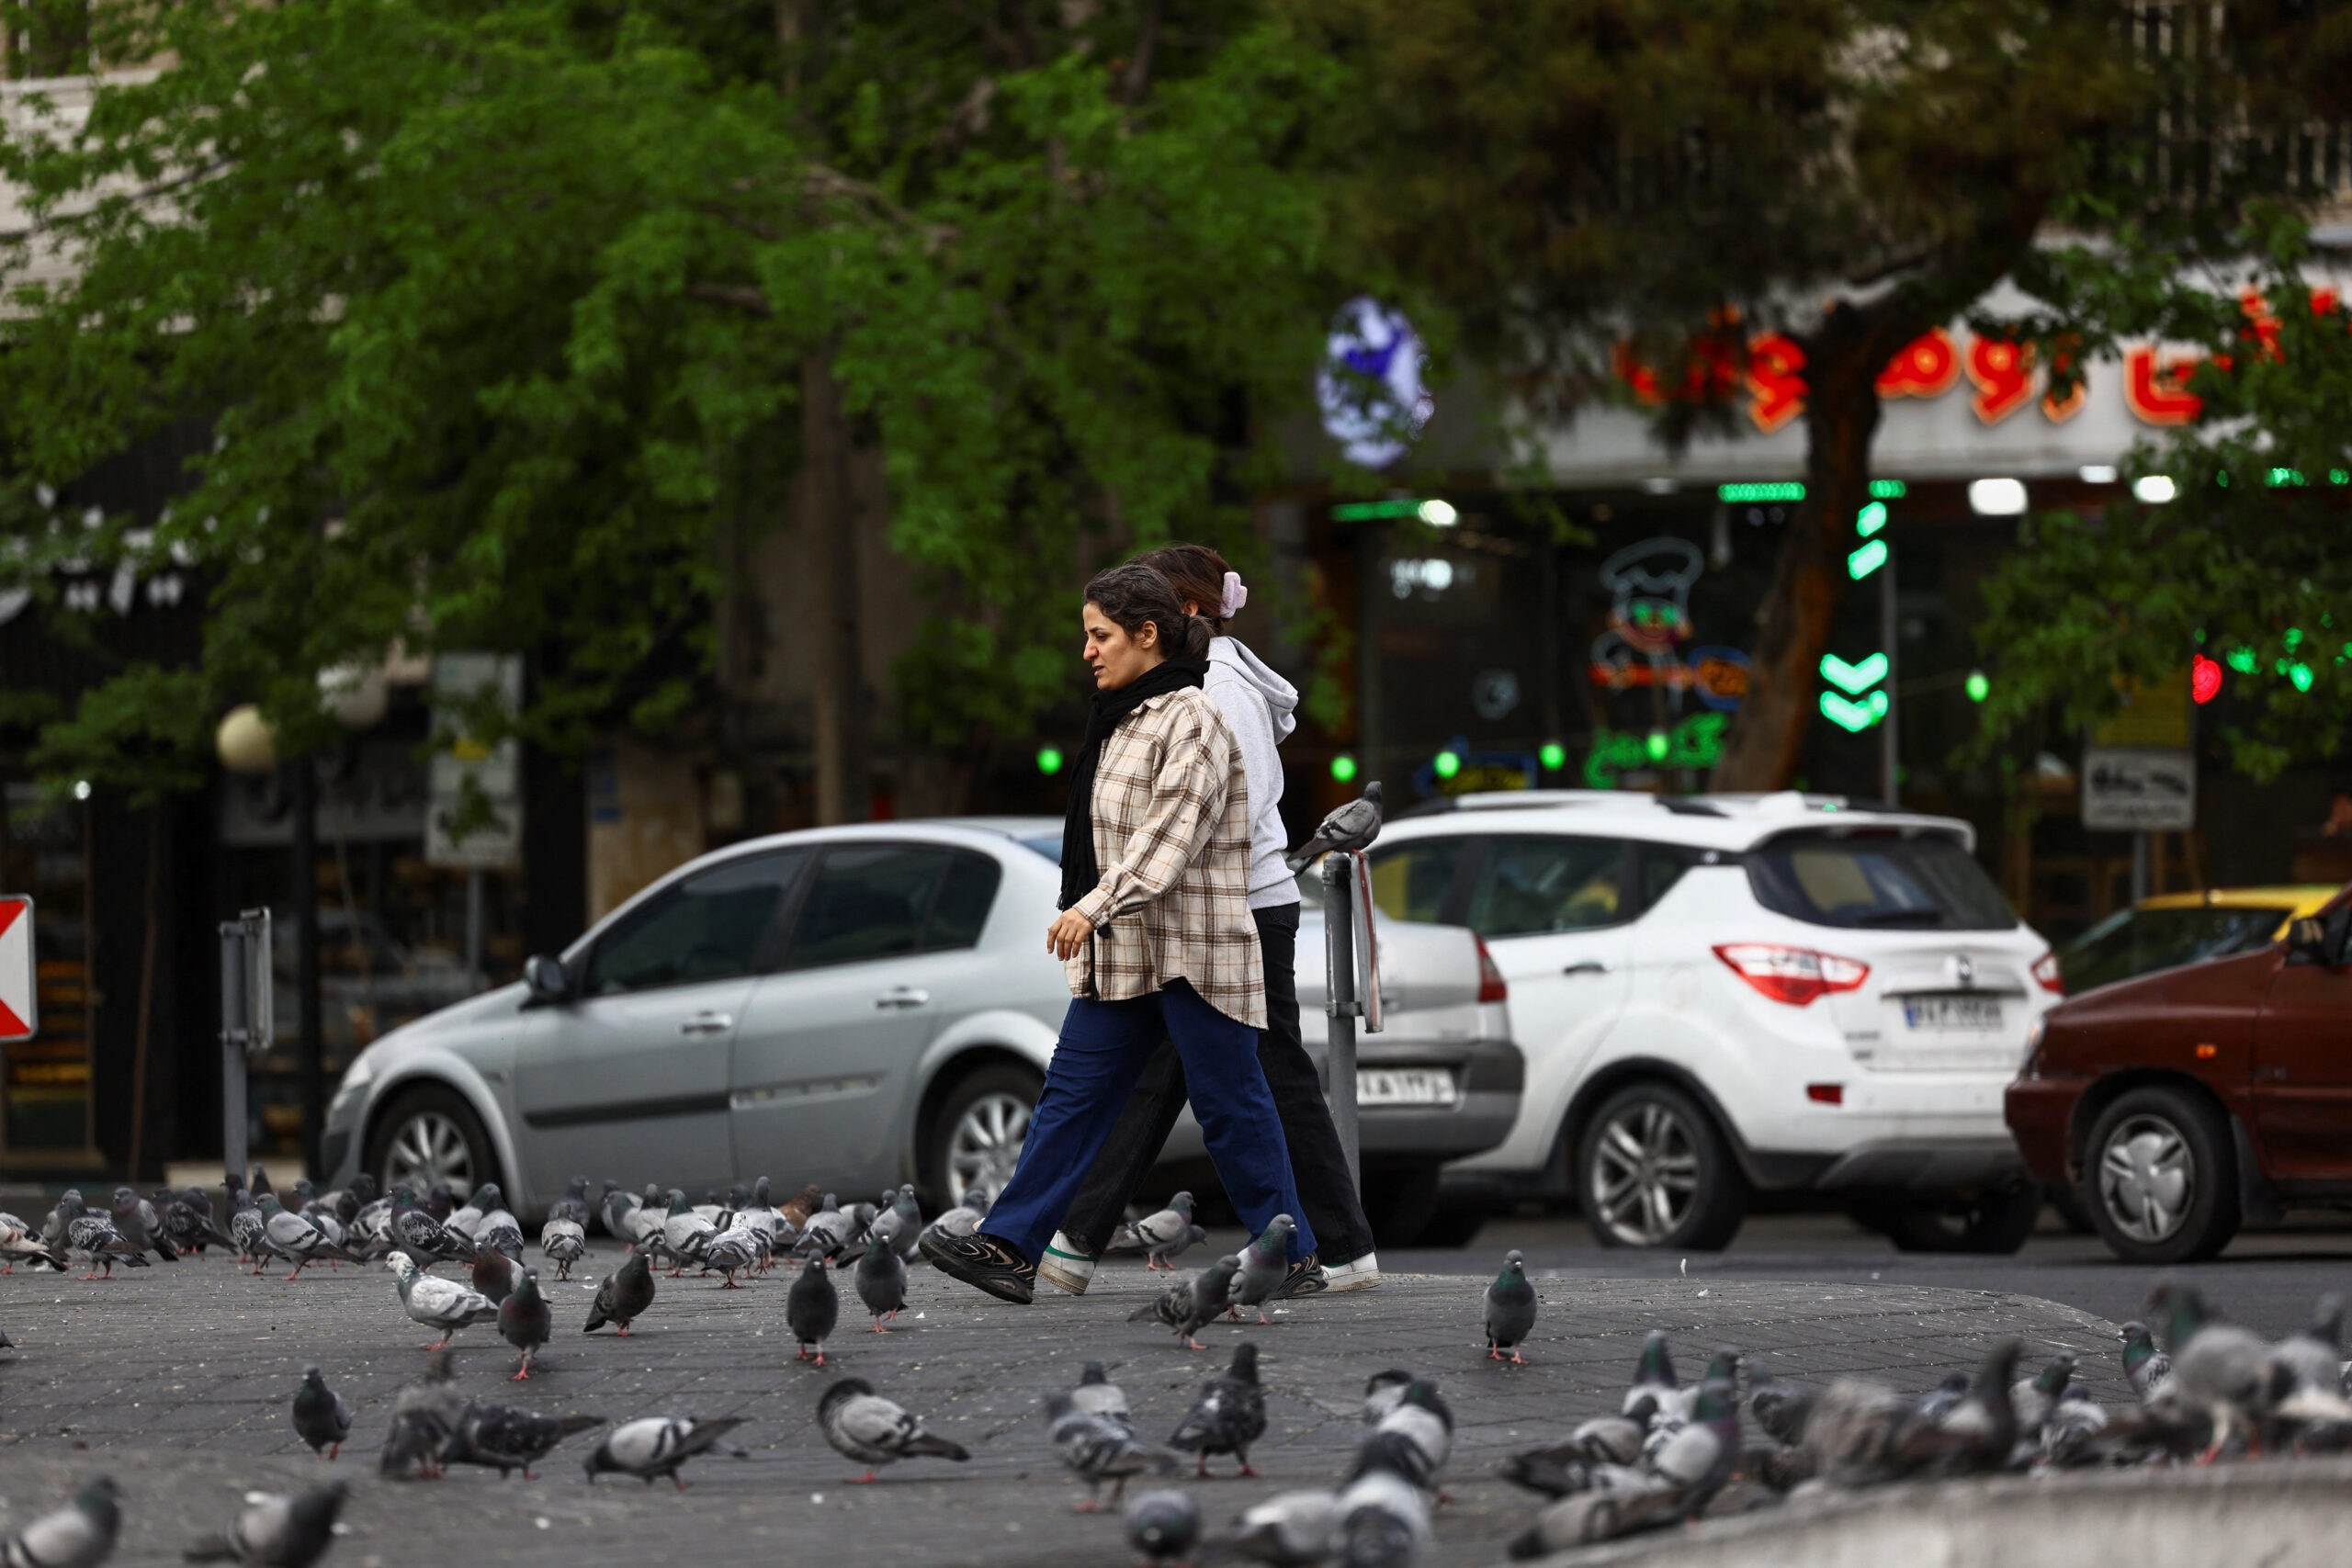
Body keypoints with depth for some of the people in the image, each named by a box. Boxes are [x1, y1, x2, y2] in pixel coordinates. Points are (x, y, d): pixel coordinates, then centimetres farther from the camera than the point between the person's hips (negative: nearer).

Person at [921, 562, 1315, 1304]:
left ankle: (1293, 1259, 8)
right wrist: (1091, 916, 22)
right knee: (1074, 1090, 2)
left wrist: (1096, 906, -30)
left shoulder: (1191, 720, -13)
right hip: (1123, 950, 9)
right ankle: (1008, 1248, -2)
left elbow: (1171, 832, -23)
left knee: (1229, 1104, -2)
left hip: (1193, 950, -9)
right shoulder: (1123, 719, 15)